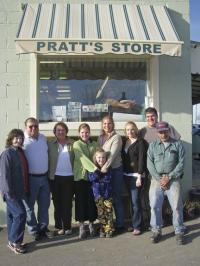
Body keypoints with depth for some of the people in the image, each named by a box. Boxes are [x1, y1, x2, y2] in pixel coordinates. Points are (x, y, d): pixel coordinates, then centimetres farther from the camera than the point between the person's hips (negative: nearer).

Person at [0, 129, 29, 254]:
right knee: (20, 214, -8)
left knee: (12, 215, 15)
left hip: (18, 190, 8)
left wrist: (25, 188, 15)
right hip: (11, 192, -8)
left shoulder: (20, 152, 10)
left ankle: (12, 241, 25)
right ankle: (15, 242, 5)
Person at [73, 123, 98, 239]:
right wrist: (94, 167, -26)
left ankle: (91, 223, 22)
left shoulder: (94, 144, 9)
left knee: (92, 200, 6)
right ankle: (82, 225, 14)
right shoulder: (77, 144, -2)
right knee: (81, 200, 2)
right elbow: (82, 157, -16)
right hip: (80, 176, -2)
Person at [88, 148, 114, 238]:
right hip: (98, 194, 1)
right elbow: (91, 178, -13)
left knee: (108, 212, 3)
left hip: (108, 194, 0)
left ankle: (109, 230, 12)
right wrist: (97, 171, -21)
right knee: (101, 213, 8)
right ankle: (102, 230, 18)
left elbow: (108, 179, -13)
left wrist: (98, 179, -11)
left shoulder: (108, 168, -1)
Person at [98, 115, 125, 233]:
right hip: (102, 170, 6)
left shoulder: (116, 137, -7)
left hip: (115, 170, -5)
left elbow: (113, 155, -16)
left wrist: (104, 168, -24)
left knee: (116, 198, 0)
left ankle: (120, 225, 12)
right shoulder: (100, 138, 12)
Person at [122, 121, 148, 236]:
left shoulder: (140, 142, -7)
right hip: (126, 174, 5)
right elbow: (123, 157, 14)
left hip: (136, 175, -5)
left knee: (135, 200, -5)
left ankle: (137, 226, 3)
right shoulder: (124, 141, 11)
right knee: (132, 199, 11)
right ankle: (134, 222, 21)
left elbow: (142, 160, -11)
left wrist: (139, 176, -16)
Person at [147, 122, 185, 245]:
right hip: (157, 179, 2)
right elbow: (150, 164, 2)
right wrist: (159, 178, -9)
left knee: (177, 206, -2)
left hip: (173, 179, -1)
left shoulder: (178, 144, 2)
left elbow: (181, 163, -3)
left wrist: (169, 177, -10)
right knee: (155, 206, 2)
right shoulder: (153, 145, 7)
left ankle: (179, 232, 13)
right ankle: (157, 231, 17)